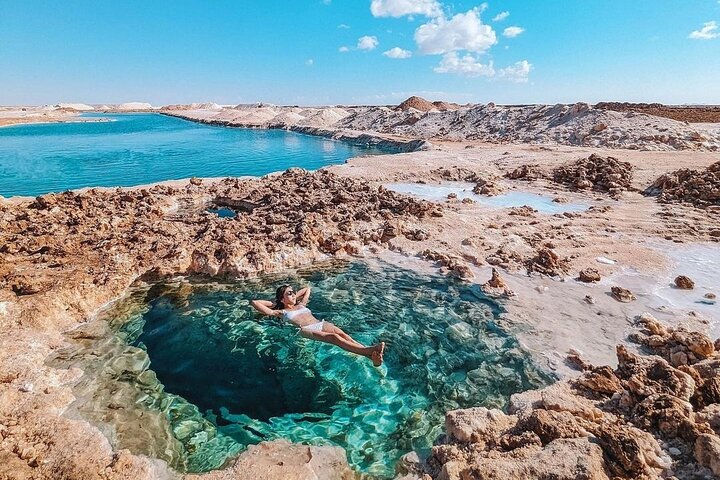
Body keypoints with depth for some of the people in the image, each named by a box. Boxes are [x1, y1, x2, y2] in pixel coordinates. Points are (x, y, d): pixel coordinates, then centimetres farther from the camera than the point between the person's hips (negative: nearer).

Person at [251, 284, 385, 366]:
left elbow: (307, 289, 49)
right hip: (306, 330, -6)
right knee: (334, 337, -33)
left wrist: (295, 297, 39)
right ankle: (368, 351, -55)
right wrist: (273, 305, 23)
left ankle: (373, 356, -48)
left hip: (321, 323, 6)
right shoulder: (281, 312, 17)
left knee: (342, 334, -27)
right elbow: (254, 302, 14)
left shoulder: (301, 305, 31)